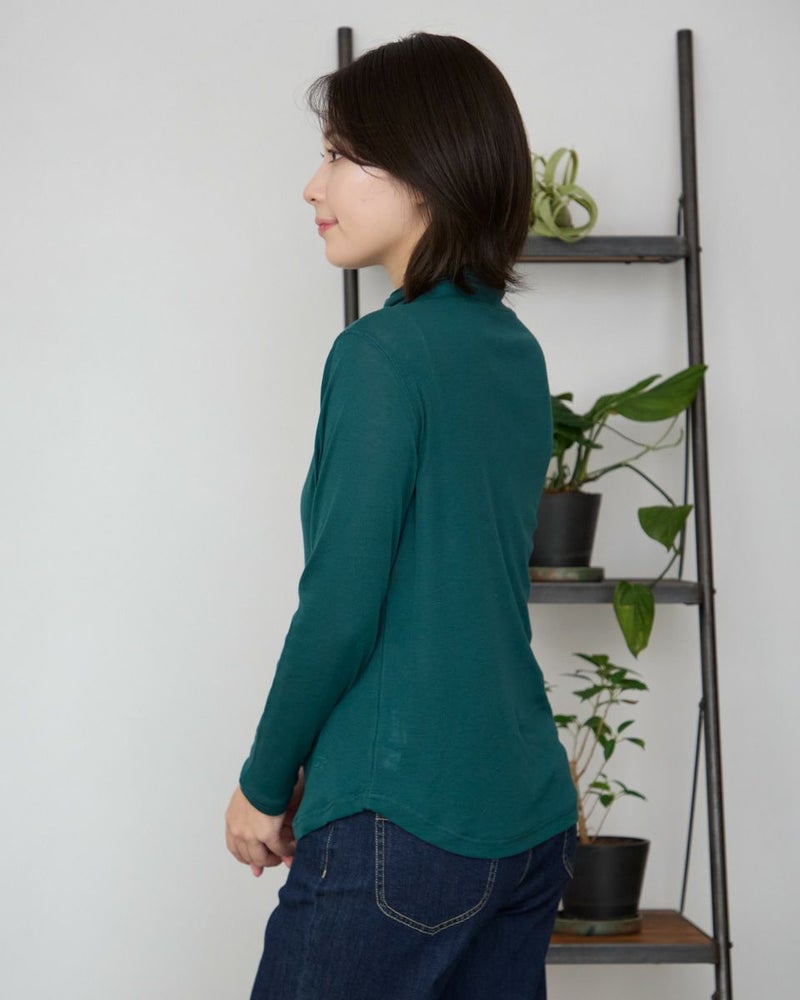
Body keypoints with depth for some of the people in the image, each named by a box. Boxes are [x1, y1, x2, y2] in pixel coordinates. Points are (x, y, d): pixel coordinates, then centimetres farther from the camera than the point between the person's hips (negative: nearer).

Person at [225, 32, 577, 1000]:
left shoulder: (381, 353, -14)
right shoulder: (517, 352, 10)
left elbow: (341, 609, -16)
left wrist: (265, 786, -2)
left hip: (406, 821, -8)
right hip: (530, 815, 8)